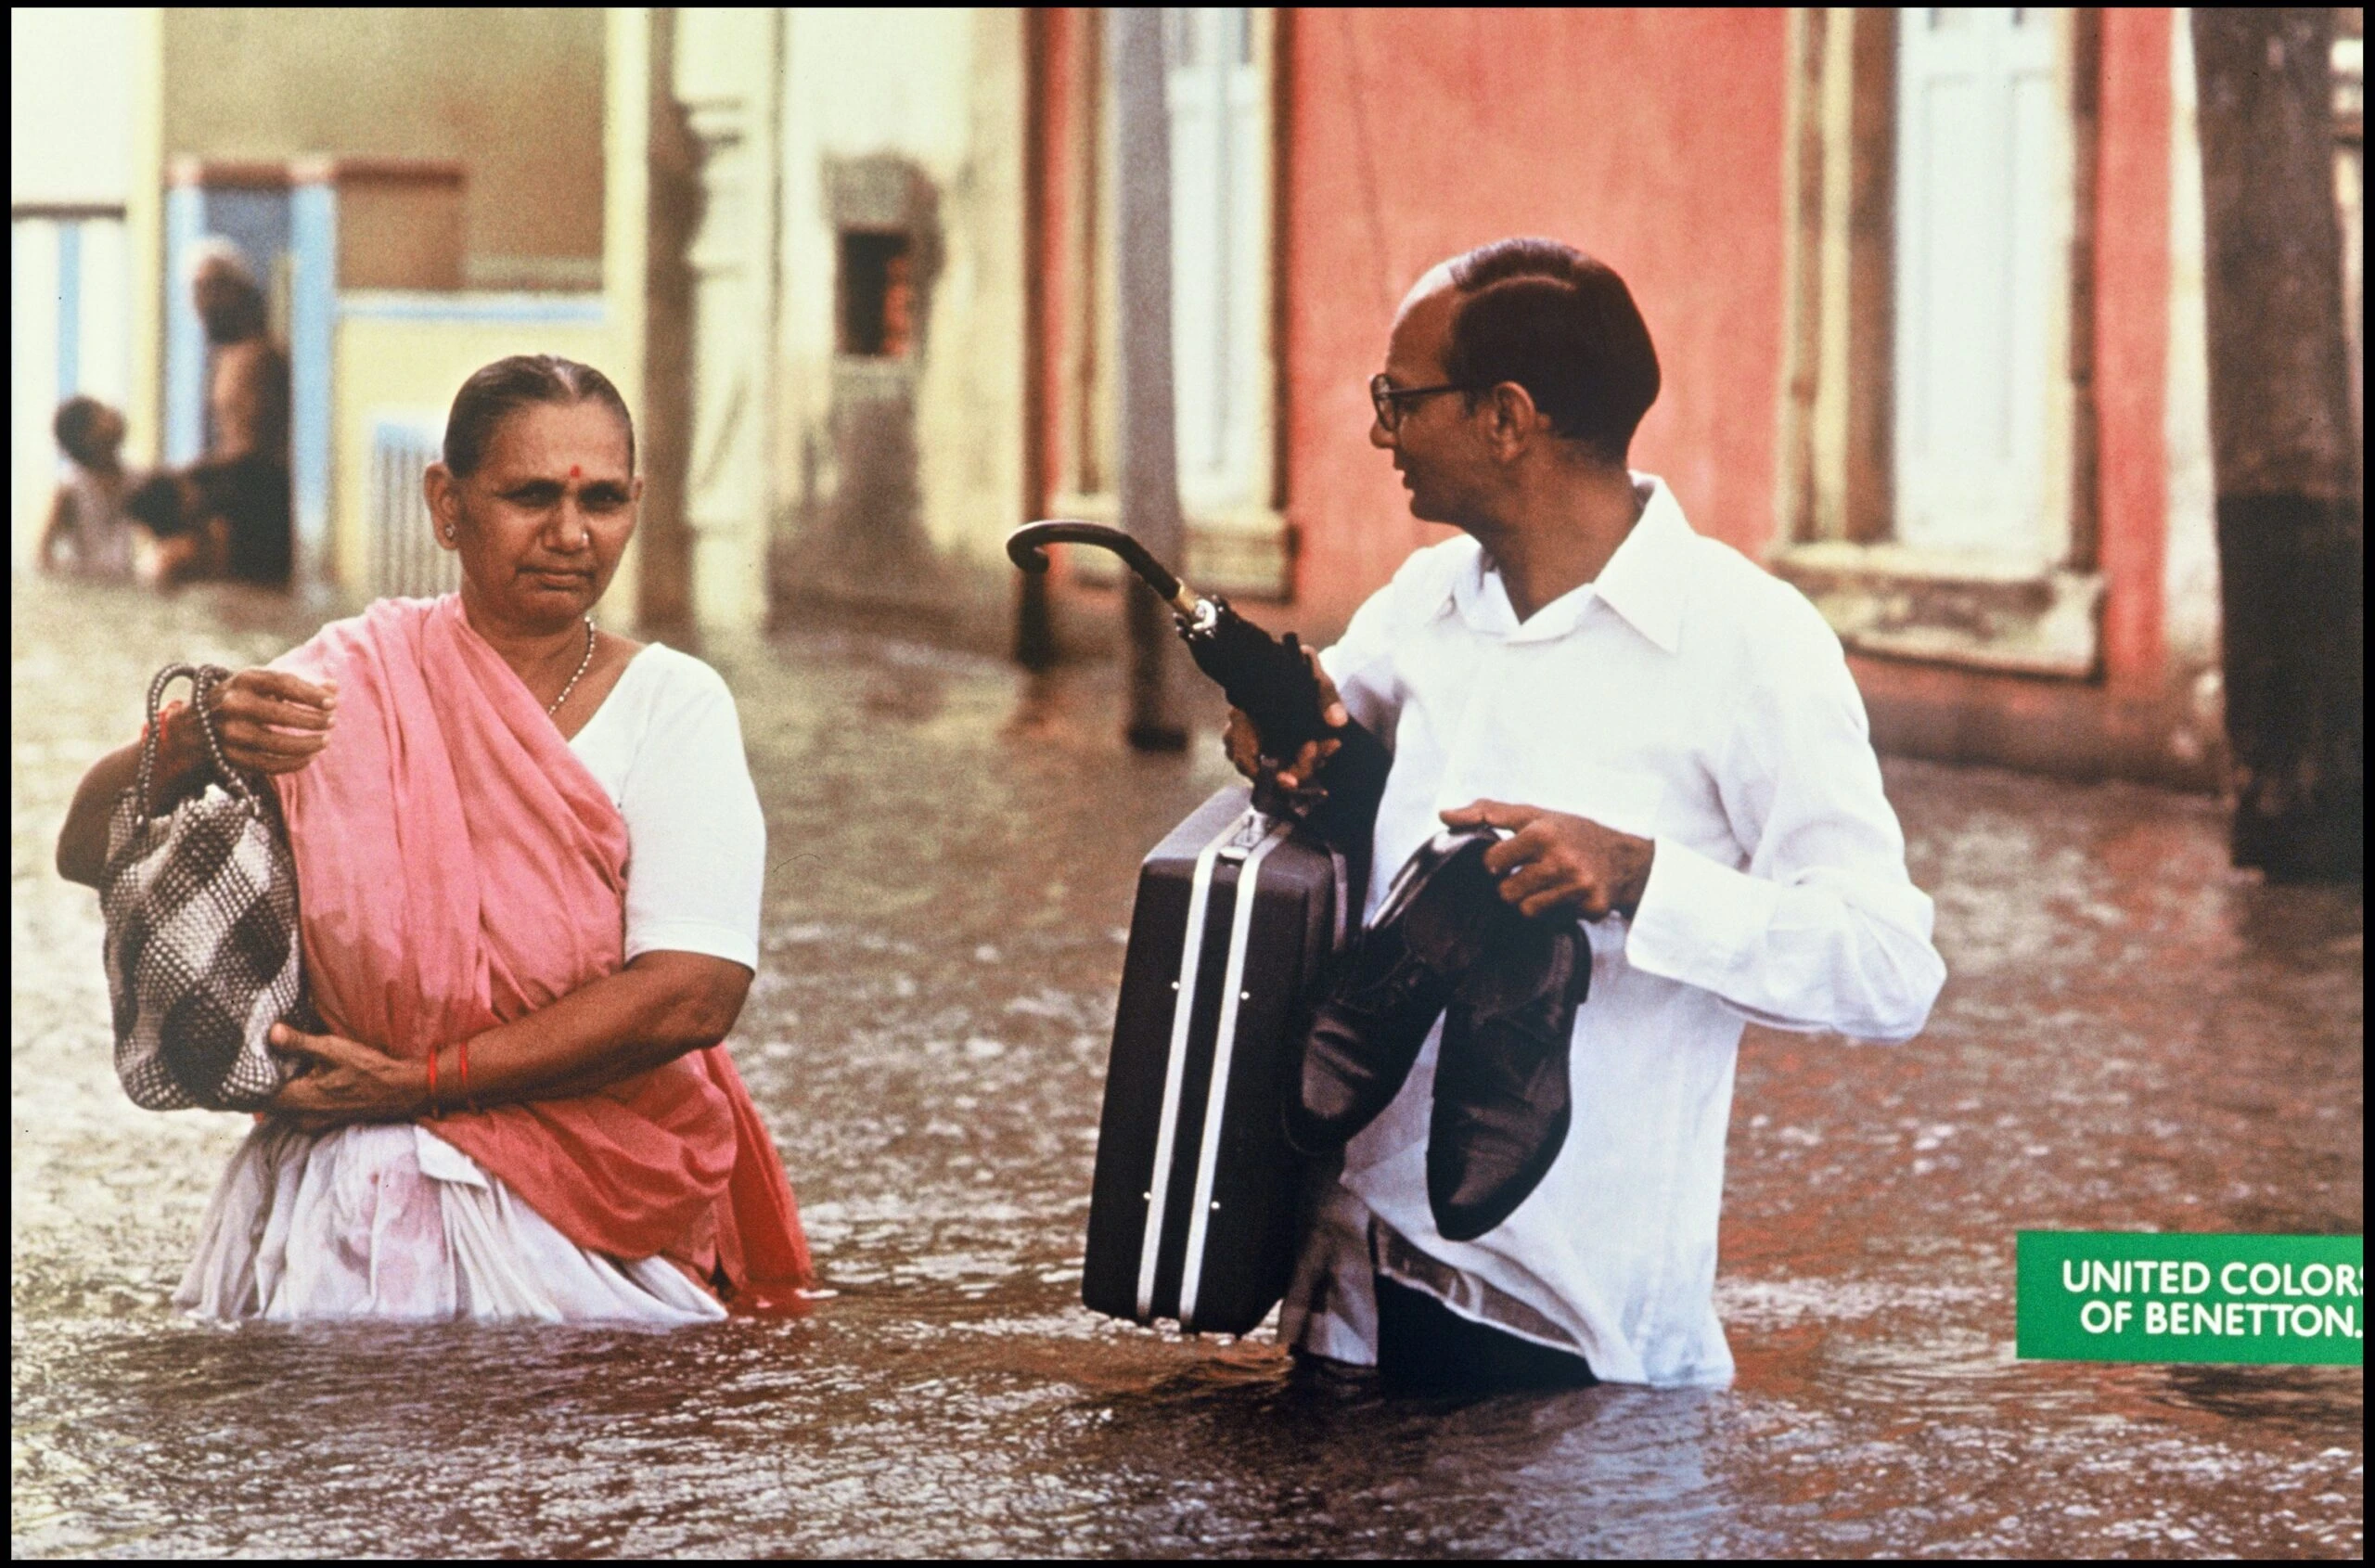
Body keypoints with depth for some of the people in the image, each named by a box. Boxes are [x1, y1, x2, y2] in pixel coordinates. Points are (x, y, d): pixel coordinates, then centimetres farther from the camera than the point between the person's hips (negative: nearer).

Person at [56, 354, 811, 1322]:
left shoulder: (673, 704, 1)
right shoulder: (352, 679, 3)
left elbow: (694, 993, -12)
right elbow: (86, 851, 0)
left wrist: (417, 1081, -14)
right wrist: (191, 741, -22)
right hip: (344, 1201, 0)